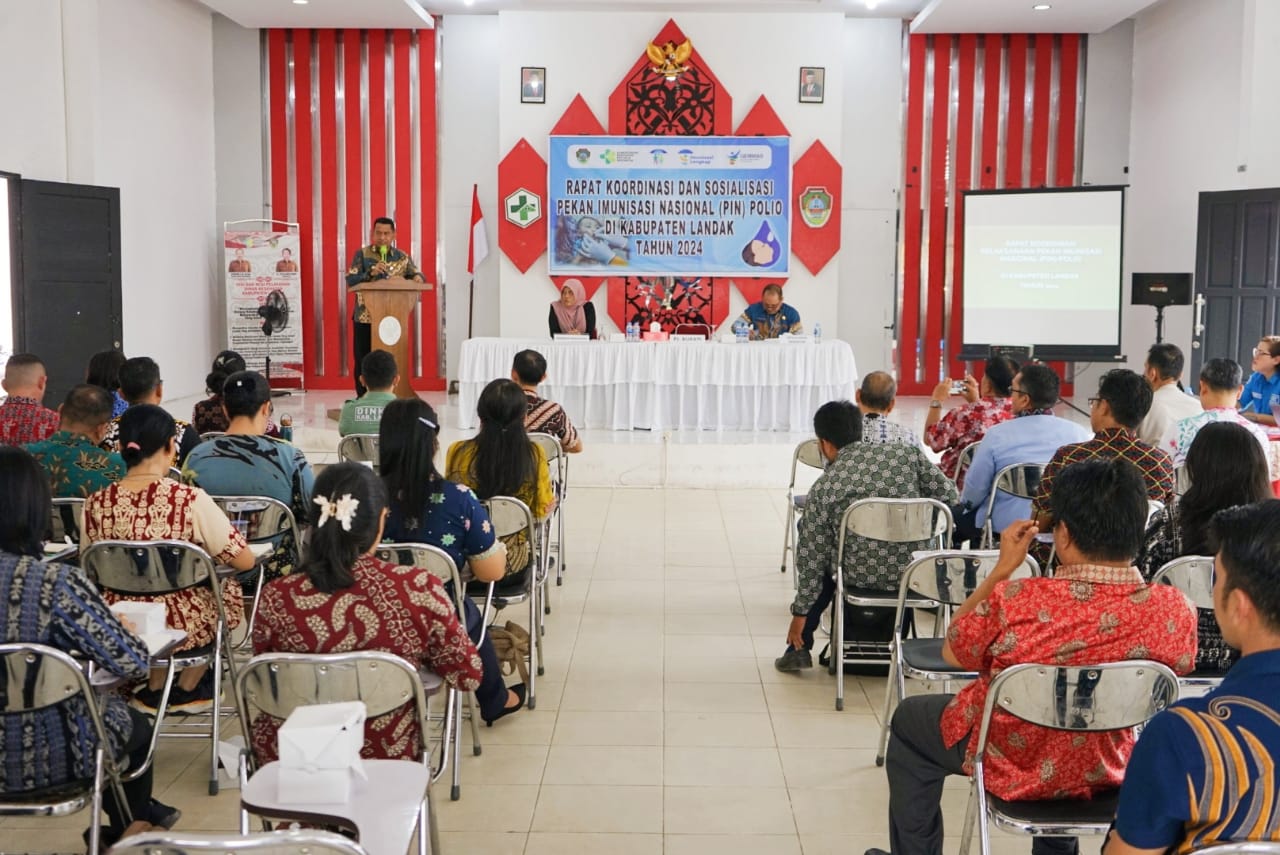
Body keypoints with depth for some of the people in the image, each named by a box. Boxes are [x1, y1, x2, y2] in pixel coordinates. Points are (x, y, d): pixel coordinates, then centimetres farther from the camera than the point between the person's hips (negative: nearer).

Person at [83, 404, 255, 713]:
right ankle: (186, 690, 36)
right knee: (228, 588, 27)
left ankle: (154, 689, 36)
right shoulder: (190, 500, -21)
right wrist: (205, 549, 8)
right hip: (182, 626, -4)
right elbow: (245, 561, -13)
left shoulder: (96, 504, -11)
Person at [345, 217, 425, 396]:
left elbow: (416, 274, 6)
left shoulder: (402, 257, 8)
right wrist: (370, 273, -23)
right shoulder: (362, 254, 1)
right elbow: (350, 280, -8)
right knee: (363, 360, 2)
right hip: (365, 317, -2)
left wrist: (418, 277, -18)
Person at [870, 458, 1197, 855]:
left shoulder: (1015, 602, -34)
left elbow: (952, 652, -12)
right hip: (1105, 769, 4)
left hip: (1010, 765, -3)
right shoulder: (1177, 611, -25)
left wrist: (1002, 569, -10)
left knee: (909, 718, 26)